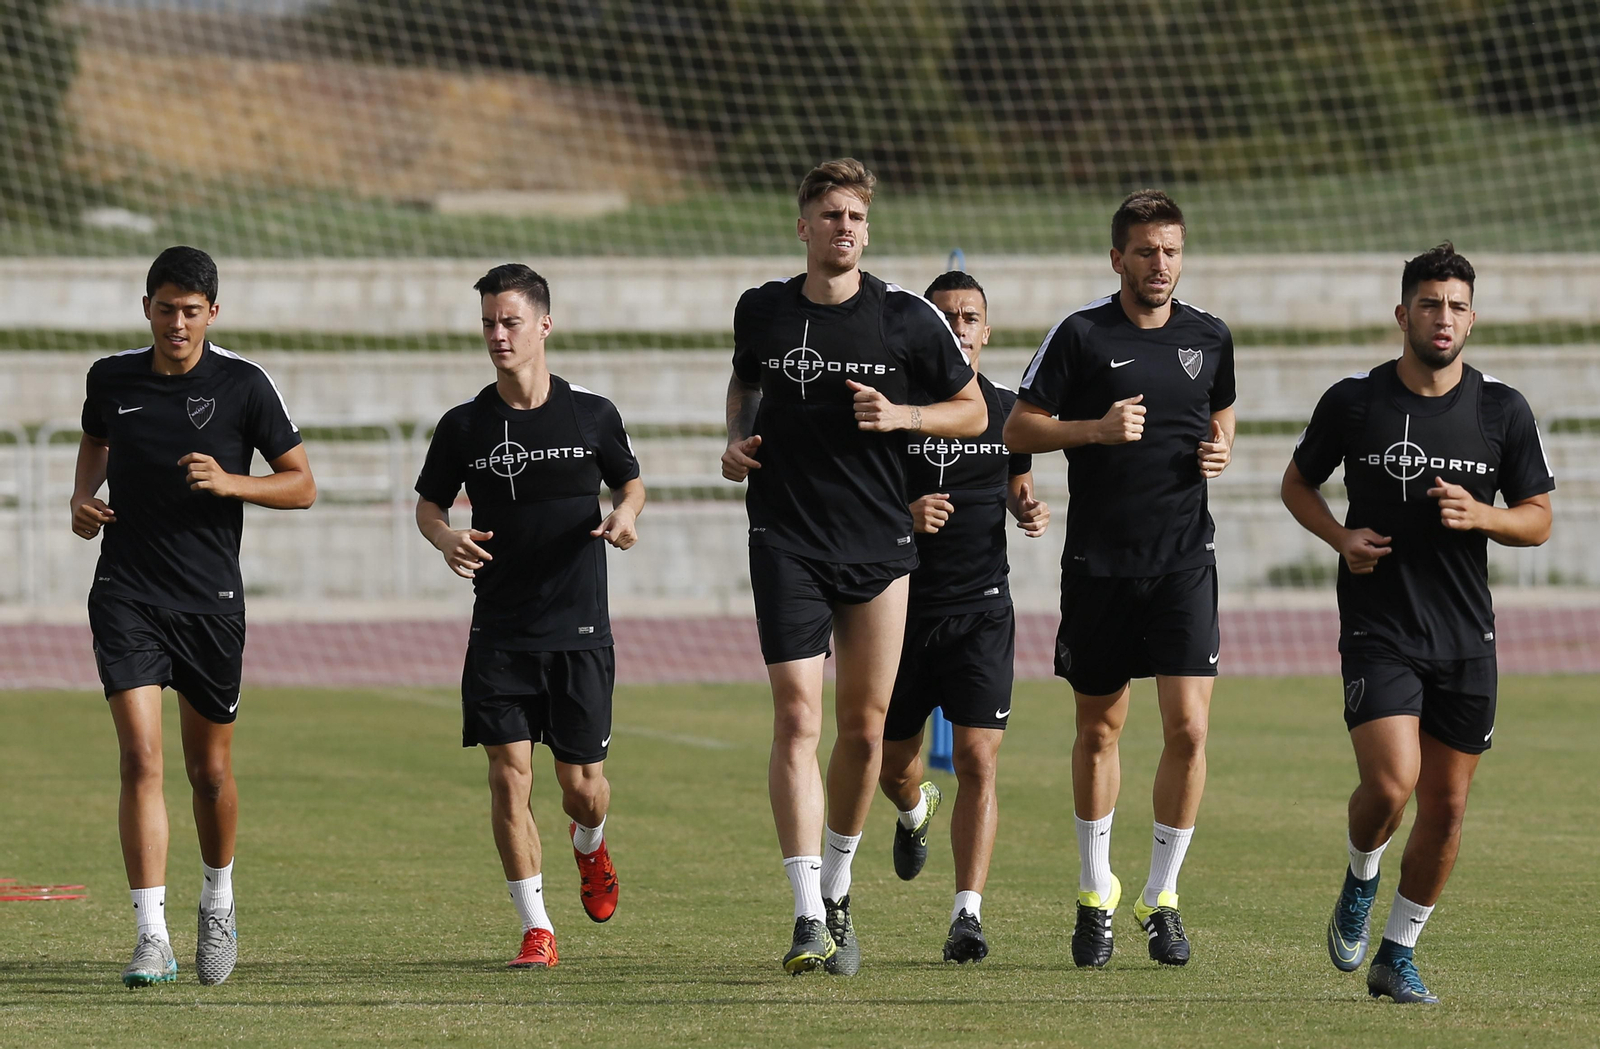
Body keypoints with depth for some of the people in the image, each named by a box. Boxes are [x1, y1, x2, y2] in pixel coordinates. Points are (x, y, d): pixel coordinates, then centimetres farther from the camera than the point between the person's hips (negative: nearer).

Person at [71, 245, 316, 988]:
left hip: (210, 602, -1)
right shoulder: (111, 378, 3)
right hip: (126, 598, 1)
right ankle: (152, 938, -16)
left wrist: (229, 482, -17)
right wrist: (83, 497, 6)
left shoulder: (243, 385, -5)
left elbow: (301, 485, -1)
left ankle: (218, 902, 36)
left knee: (210, 770, 9)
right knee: (140, 758, -13)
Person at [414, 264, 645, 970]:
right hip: (500, 634, 1)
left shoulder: (592, 416, 0)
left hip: (580, 630, 0)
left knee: (583, 788, 2)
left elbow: (629, 482, 16)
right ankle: (537, 931, 0)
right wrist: (445, 538, -10)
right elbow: (428, 503, 13)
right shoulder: (464, 426, 1)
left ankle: (589, 845, 39)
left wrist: (624, 516, -7)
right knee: (508, 777, -9)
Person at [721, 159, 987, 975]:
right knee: (796, 721, -12)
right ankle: (808, 917, -15)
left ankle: (837, 896, 26)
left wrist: (900, 415, -11)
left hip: (879, 544, 0)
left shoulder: (907, 318, -3)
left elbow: (973, 411, 6)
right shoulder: (761, 310, 3)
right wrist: (736, 440, 5)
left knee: (864, 730, 6)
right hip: (786, 545, 0)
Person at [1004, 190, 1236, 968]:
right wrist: (1097, 429, -17)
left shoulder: (1209, 337, 6)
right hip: (1099, 563, -1)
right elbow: (1018, 430, -2)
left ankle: (1160, 897, 4)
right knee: (1098, 729, 9)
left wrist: (1220, 451, 2)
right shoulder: (1080, 335, -4)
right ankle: (1095, 895, 24)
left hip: (1183, 560, 2)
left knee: (1188, 727, -9)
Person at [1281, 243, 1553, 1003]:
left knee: (1445, 806, 5)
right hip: (1378, 630, -2)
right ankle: (1360, 884, 14)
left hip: (1466, 640, 3)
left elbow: (1537, 520, 7)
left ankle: (1398, 955, 21)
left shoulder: (1502, 410, 1)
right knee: (1391, 784, -19)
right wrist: (1341, 537, -6)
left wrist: (1478, 516, -14)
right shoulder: (1353, 402, -2)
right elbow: (1297, 484, 13)